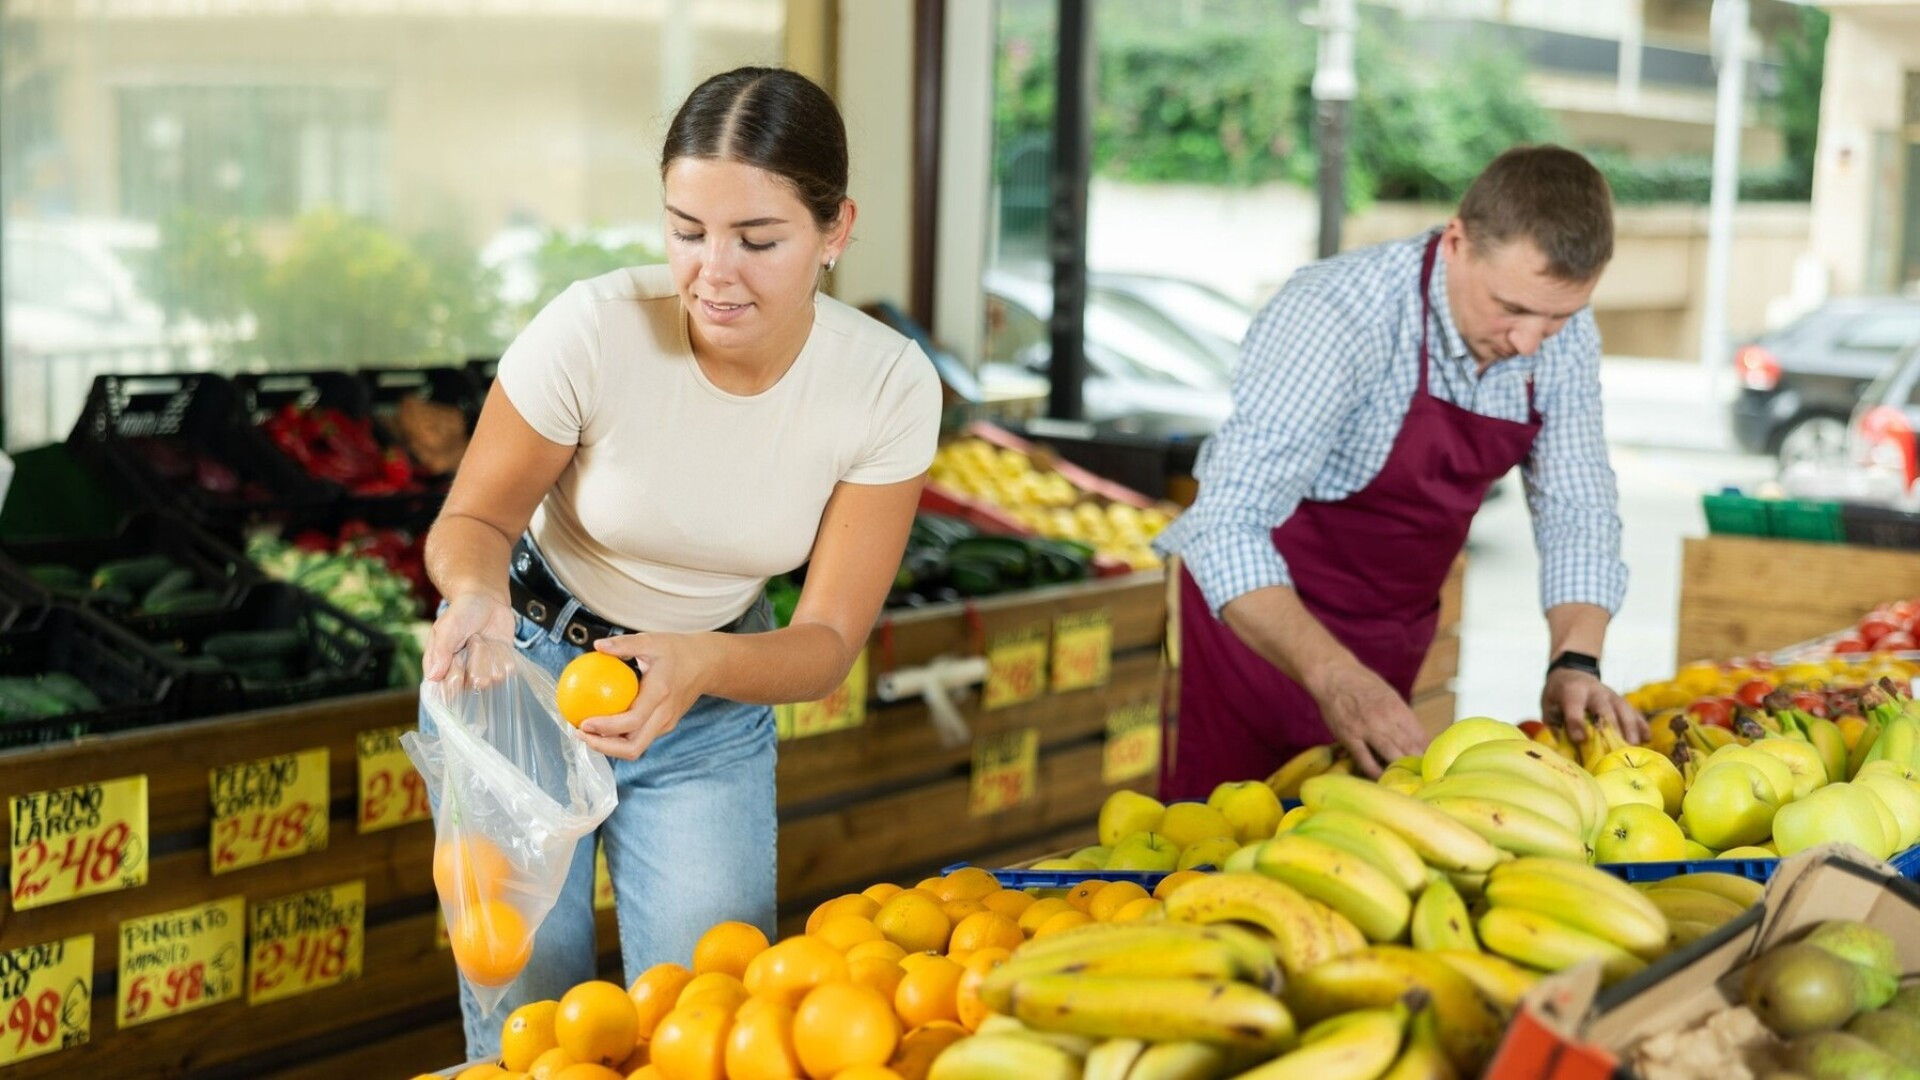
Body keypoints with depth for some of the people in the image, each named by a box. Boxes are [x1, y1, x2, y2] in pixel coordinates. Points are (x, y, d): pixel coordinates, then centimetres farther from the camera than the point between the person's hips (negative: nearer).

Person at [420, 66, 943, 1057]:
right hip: (526, 675, -1)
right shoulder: (593, 330, -27)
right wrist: (475, 592, -36)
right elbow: (473, 519, -11)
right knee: (526, 1020, 2)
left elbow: (828, 642, -16)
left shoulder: (889, 387, -21)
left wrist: (703, 665, -37)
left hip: (715, 688, 2)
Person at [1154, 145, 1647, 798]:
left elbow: (1577, 512, -1)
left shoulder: (1562, 334, -9)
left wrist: (1575, 663, -18)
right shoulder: (1337, 318, -29)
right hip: (1252, 622, -6)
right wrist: (1331, 676, -48)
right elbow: (1228, 528, -35)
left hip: (1385, 646, 6)